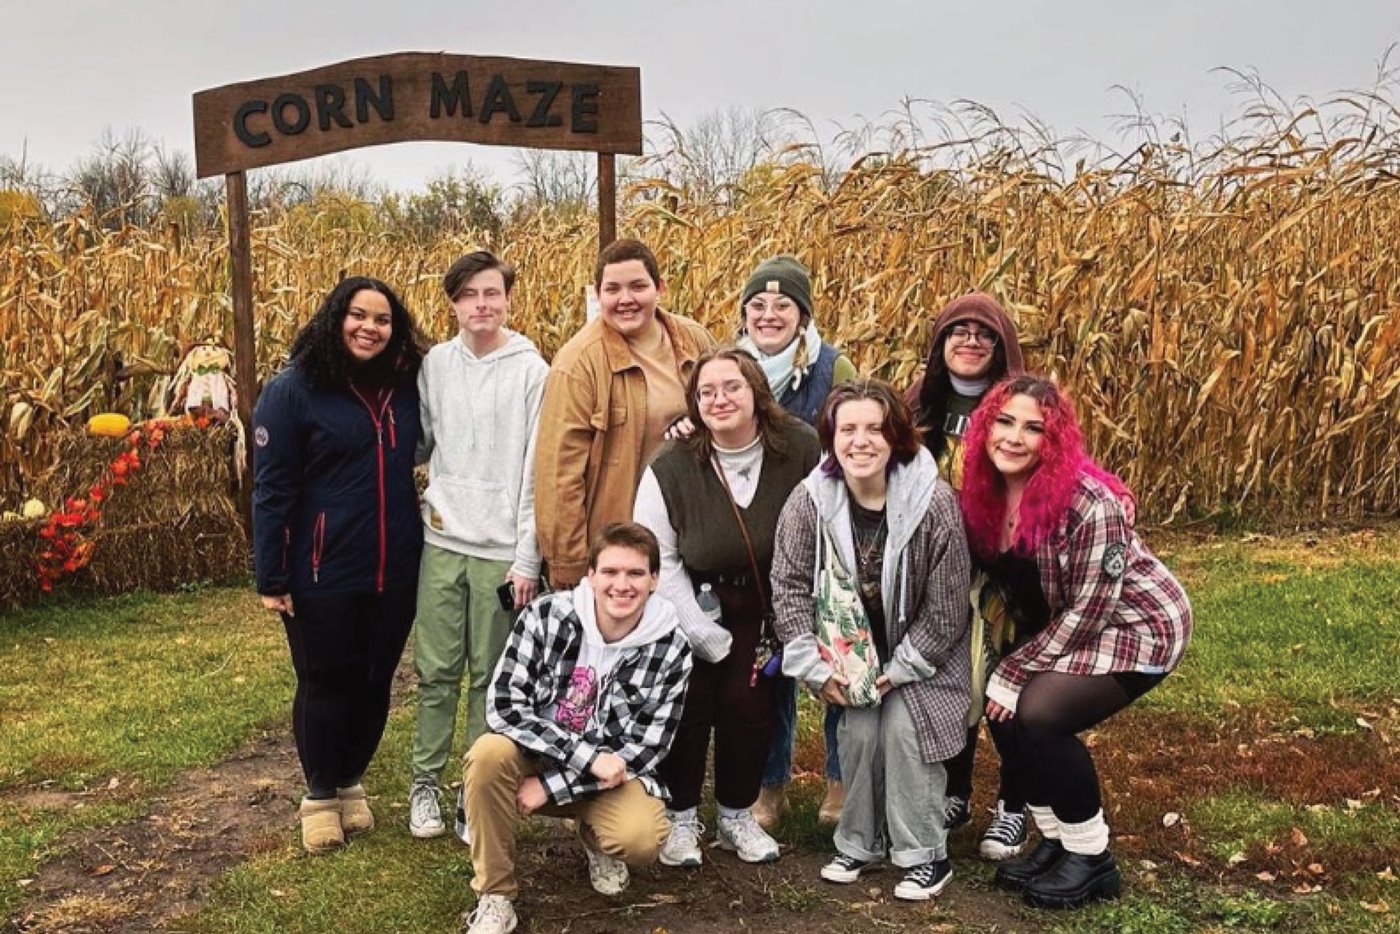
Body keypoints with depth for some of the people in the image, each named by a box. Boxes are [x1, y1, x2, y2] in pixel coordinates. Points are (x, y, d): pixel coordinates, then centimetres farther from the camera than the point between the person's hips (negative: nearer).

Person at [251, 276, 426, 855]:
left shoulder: (405, 389, 5)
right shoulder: (293, 390, -9)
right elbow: (271, 489, -10)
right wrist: (271, 578, -12)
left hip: (394, 571, 4)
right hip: (322, 574, -4)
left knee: (375, 681, 14)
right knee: (325, 683, 9)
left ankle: (352, 781, 33)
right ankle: (320, 794, 27)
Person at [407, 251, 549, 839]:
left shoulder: (531, 370, -4)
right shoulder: (434, 364, 5)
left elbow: (536, 470, -6)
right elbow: (418, 444, 14)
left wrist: (527, 558, -8)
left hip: (502, 548, -2)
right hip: (442, 540, 3)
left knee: (490, 675, 7)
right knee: (436, 670, 8)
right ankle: (425, 782, 22)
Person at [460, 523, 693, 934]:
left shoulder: (671, 649, -15)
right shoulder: (545, 616, -17)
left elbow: (643, 750, -13)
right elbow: (505, 707, -20)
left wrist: (550, 787, -20)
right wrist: (588, 756, -28)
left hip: (611, 773, 0)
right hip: (534, 756, 0)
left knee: (642, 839, -29)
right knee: (489, 754, -32)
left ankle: (595, 839, 10)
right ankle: (495, 896, -11)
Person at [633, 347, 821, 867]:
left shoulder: (800, 449, -14)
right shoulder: (671, 468, -17)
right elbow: (658, 559, -11)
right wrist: (706, 635, -11)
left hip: (760, 614, 1)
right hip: (689, 613, -1)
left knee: (749, 707, 1)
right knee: (687, 707, -2)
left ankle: (736, 815, 23)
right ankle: (680, 818, 20)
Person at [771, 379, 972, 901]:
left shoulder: (934, 503, -25)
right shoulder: (809, 501, -18)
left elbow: (946, 604, -18)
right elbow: (790, 586, -10)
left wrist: (899, 670, -15)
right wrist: (815, 667, -14)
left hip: (921, 652, -2)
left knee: (904, 726, -16)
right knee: (858, 730, -10)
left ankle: (924, 855, 2)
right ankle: (859, 843, 14)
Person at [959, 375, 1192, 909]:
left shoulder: (1089, 501, -28)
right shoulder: (983, 492, -9)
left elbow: (1089, 610, -25)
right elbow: (991, 574, 5)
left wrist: (1015, 669, -21)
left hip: (1137, 625, -7)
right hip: (1057, 628, 7)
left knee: (1040, 714, -24)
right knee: (1002, 709, -9)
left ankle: (1092, 858, -3)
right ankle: (1055, 839, 13)